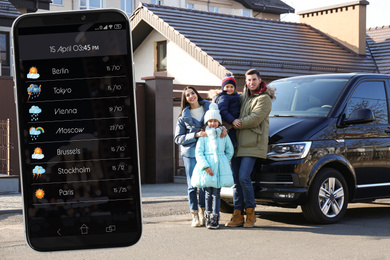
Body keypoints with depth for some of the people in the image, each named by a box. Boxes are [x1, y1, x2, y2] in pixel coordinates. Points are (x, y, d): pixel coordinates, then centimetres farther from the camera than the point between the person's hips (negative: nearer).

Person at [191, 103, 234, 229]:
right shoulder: (203, 136, 2)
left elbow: (230, 151, 16)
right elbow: (198, 152, -4)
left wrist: (224, 163, 6)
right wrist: (205, 166, -14)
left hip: (220, 167, 1)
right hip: (207, 166, -1)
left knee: (216, 193, -3)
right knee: (208, 193, 3)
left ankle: (215, 217, -2)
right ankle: (208, 216, 13)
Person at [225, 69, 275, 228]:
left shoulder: (264, 98, -2)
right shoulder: (243, 98, 20)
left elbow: (255, 119, -13)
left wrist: (238, 123, -6)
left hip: (253, 144, -7)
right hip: (238, 143, 7)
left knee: (244, 177, -16)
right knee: (236, 179, 3)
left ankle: (250, 212, -1)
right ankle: (238, 215, 8)